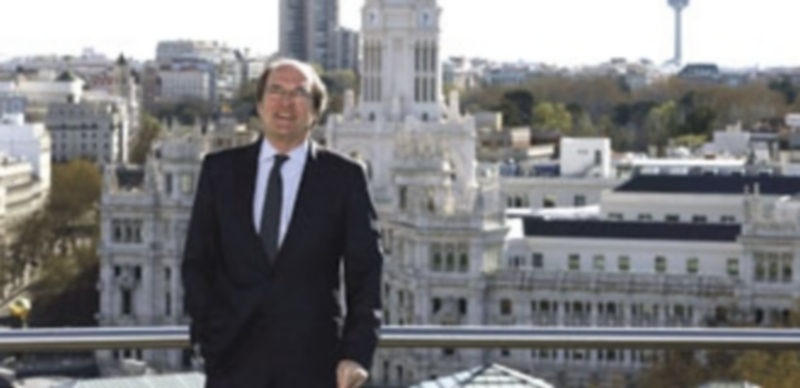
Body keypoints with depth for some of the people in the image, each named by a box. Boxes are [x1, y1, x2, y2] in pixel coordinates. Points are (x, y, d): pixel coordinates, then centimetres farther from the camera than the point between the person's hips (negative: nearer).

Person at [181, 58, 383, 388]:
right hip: (235, 361, 1)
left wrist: (356, 353, -8)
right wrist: (206, 332, -1)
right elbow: (196, 261, 11)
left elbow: (364, 272, 2)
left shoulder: (343, 178, 4)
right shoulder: (220, 170, 9)